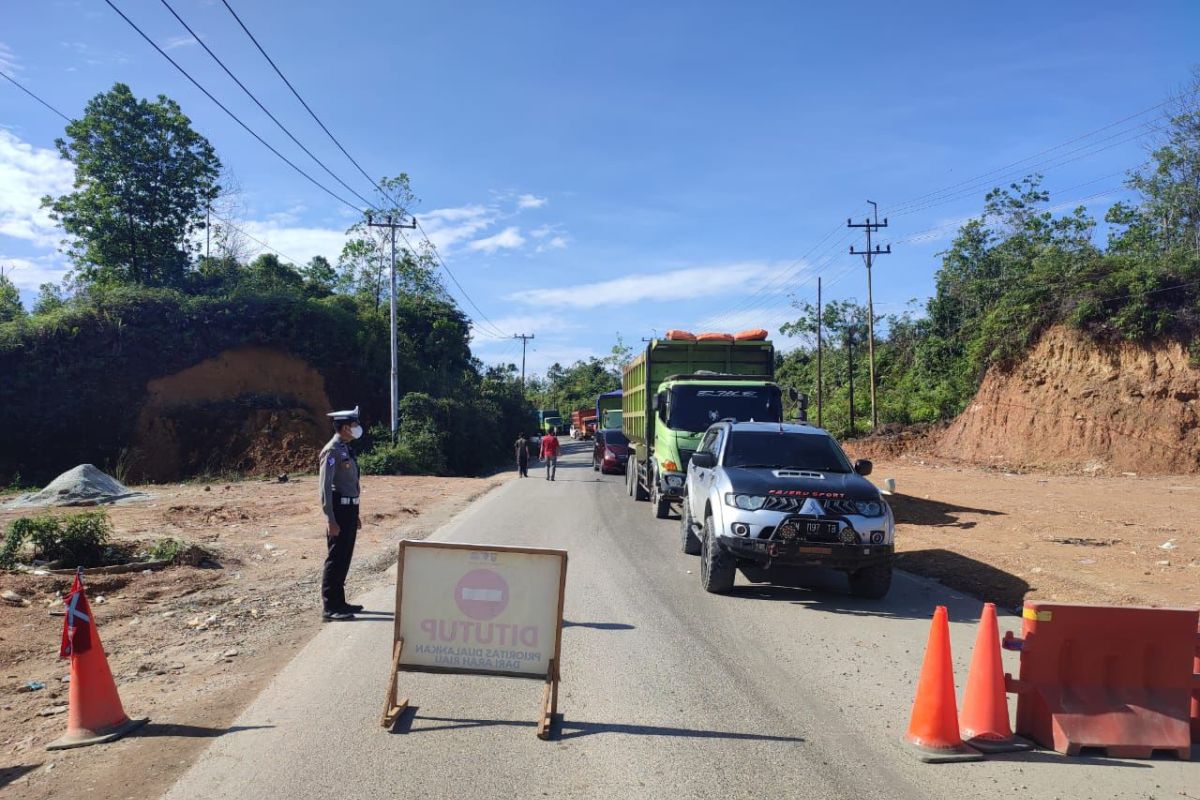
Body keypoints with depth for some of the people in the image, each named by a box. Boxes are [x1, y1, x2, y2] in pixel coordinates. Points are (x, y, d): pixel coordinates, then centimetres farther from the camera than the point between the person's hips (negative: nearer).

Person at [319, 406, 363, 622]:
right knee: (335, 559, -4)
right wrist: (330, 519, -22)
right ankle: (330, 608, 2)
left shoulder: (346, 450, 14)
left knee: (345, 557, 15)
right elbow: (325, 487, -18)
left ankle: (339, 602, 25)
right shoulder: (332, 451, -14)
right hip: (340, 509, -9)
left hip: (350, 508, 9)